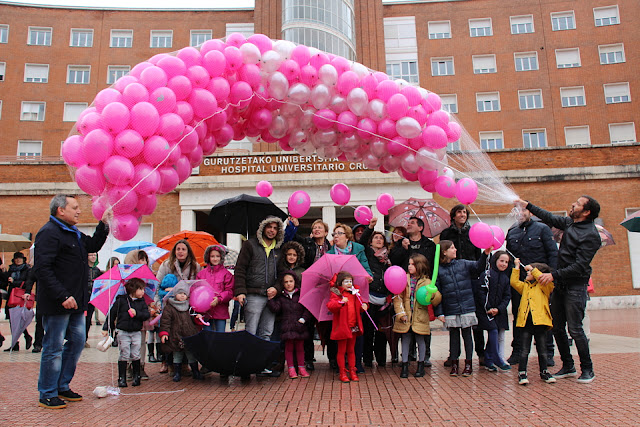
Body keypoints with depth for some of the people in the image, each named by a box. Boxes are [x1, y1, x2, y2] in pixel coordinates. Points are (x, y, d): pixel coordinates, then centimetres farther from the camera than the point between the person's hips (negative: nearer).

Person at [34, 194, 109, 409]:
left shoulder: (73, 233, 15)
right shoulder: (49, 233, -15)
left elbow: (93, 245, 29)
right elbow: (42, 269, -22)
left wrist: (104, 224, 18)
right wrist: (63, 296, -25)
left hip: (75, 302, 10)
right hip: (57, 303, -10)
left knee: (77, 341, 15)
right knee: (54, 348, 1)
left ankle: (62, 386, 28)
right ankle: (47, 395, 14)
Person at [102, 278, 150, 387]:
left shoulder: (142, 302, 7)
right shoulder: (121, 300, -1)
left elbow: (146, 315, -1)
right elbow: (112, 313, 2)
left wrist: (137, 313, -17)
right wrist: (106, 328, 1)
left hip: (136, 332, 2)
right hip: (123, 332, -2)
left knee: (135, 355, 2)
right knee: (124, 355, -1)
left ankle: (136, 377, 15)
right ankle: (122, 378, 8)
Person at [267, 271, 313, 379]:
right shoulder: (281, 297, 6)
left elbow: (308, 308, 3)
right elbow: (276, 309, -4)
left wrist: (304, 318, -7)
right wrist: (270, 299, -13)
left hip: (300, 326, 0)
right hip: (287, 327, 0)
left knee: (300, 347, 7)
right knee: (289, 347, 2)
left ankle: (301, 367, 18)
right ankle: (291, 368, 12)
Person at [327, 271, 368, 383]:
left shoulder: (354, 294, 11)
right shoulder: (336, 294, -7)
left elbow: (357, 307, 22)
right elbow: (330, 306, -22)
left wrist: (363, 307, 2)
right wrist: (341, 302, -34)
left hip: (354, 326, 6)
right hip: (342, 326, -5)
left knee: (351, 350, 14)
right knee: (341, 350, 5)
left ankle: (352, 371, 22)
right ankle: (342, 373, 14)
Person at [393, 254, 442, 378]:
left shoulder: (426, 282, 0)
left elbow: (437, 300, -1)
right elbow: (398, 297, 1)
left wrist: (432, 294, -22)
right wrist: (401, 313, -8)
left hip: (420, 318, -1)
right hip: (406, 318, 1)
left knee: (420, 340, 9)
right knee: (405, 341, 8)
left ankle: (421, 366, 26)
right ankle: (405, 366, 20)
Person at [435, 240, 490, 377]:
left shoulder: (463, 264, 4)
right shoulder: (438, 270, -1)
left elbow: (478, 266, -11)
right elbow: (437, 293, -2)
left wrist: (485, 254, -28)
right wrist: (439, 312, -5)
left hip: (467, 308, 1)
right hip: (450, 310, -1)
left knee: (467, 335, 7)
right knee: (454, 336, 9)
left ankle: (468, 363, 18)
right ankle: (454, 363, 21)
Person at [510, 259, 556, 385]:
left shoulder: (544, 286, 4)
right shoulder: (525, 286, 19)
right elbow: (514, 282, 12)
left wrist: (532, 268, -6)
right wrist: (517, 267, 14)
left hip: (540, 321, -3)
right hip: (525, 321, 3)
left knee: (542, 349, 9)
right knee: (525, 350, 2)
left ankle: (544, 372, 23)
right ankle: (522, 373, 6)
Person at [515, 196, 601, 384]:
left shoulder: (591, 235, -15)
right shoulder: (569, 223, 8)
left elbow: (580, 266, -19)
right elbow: (550, 218, 25)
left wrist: (554, 275, -22)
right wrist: (527, 205, 25)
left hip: (575, 286, -8)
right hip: (560, 284, 8)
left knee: (575, 329, -6)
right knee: (557, 327, 9)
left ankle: (587, 369, 12)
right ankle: (568, 366, 22)